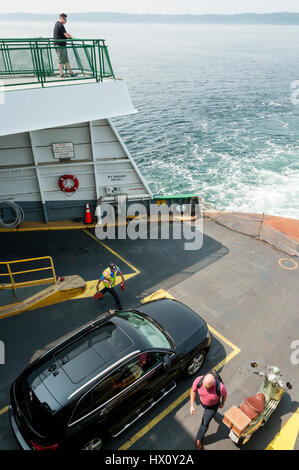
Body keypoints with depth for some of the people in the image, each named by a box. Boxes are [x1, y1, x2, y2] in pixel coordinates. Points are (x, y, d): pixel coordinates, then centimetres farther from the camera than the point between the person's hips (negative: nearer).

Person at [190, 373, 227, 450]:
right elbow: (193, 391, -18)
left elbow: (225, 394, -18)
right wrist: (192, 406, -17)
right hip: (202, 401, 3)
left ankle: (199, 440, 35)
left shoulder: (220, 387, -44)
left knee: (204, 423, 5)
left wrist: (222, 403, 1)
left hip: (213, 405, -3)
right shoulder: (198, 380, -39)